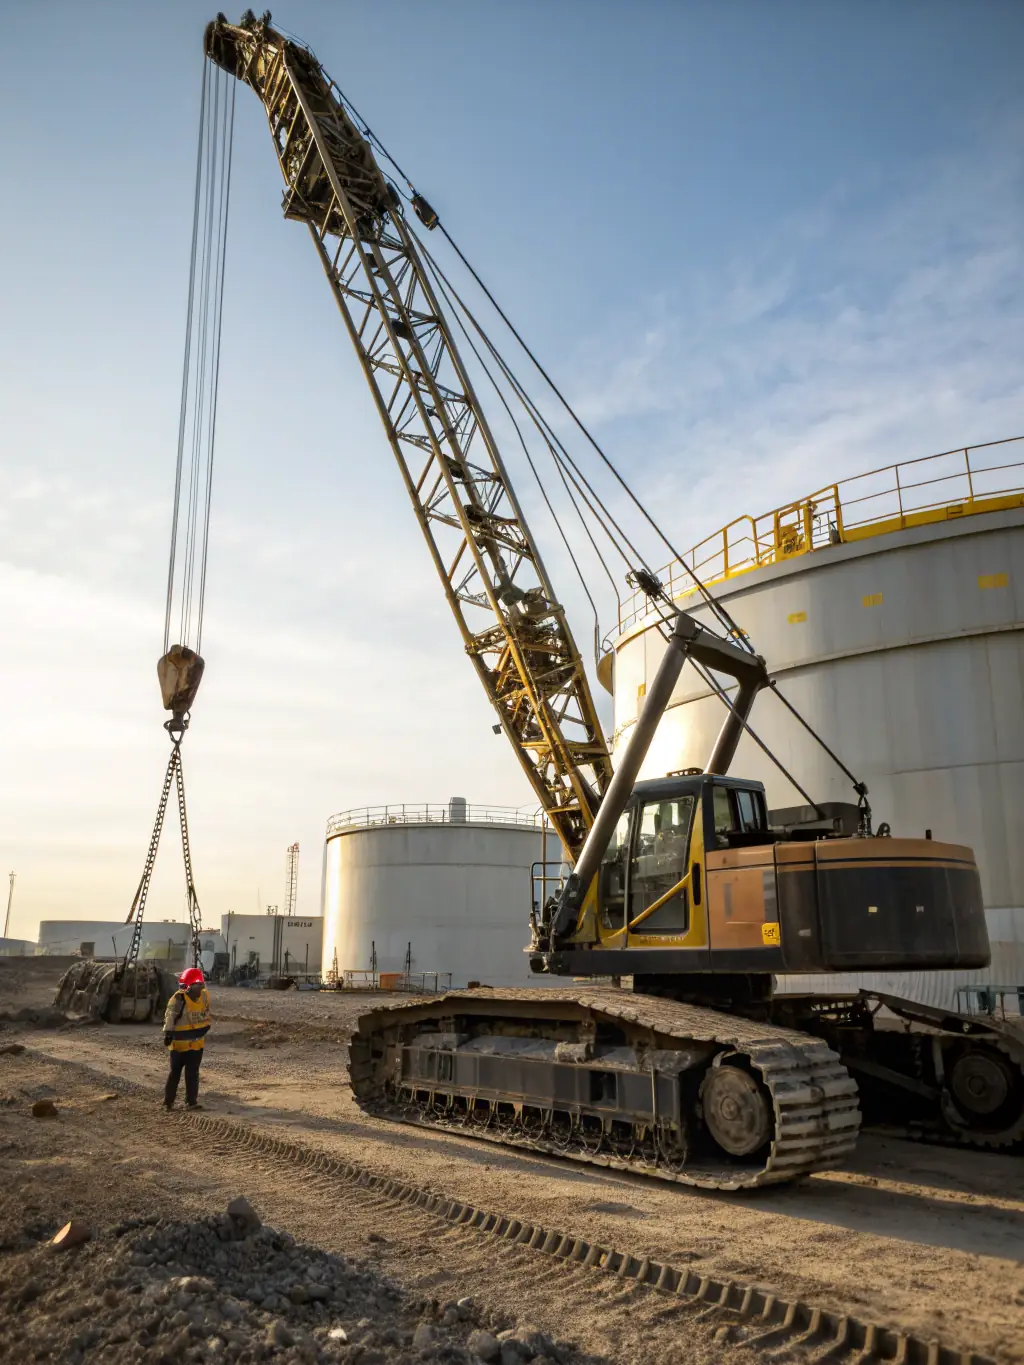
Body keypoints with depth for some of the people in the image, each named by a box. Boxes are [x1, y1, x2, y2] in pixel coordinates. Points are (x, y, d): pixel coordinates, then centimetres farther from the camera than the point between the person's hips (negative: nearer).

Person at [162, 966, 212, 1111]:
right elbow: (169, 1018, -19)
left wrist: (205, 1031, 19)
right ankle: (168, 1101, 19)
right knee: (175, 1072, 8)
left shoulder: (204, 995, -3)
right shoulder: (178, 999, -21)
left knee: (192, 1072, 5)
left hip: (197, 1042, 4)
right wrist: (168, 1034, -23)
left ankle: (191, 1101, 10)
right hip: (180, 1042, -4)